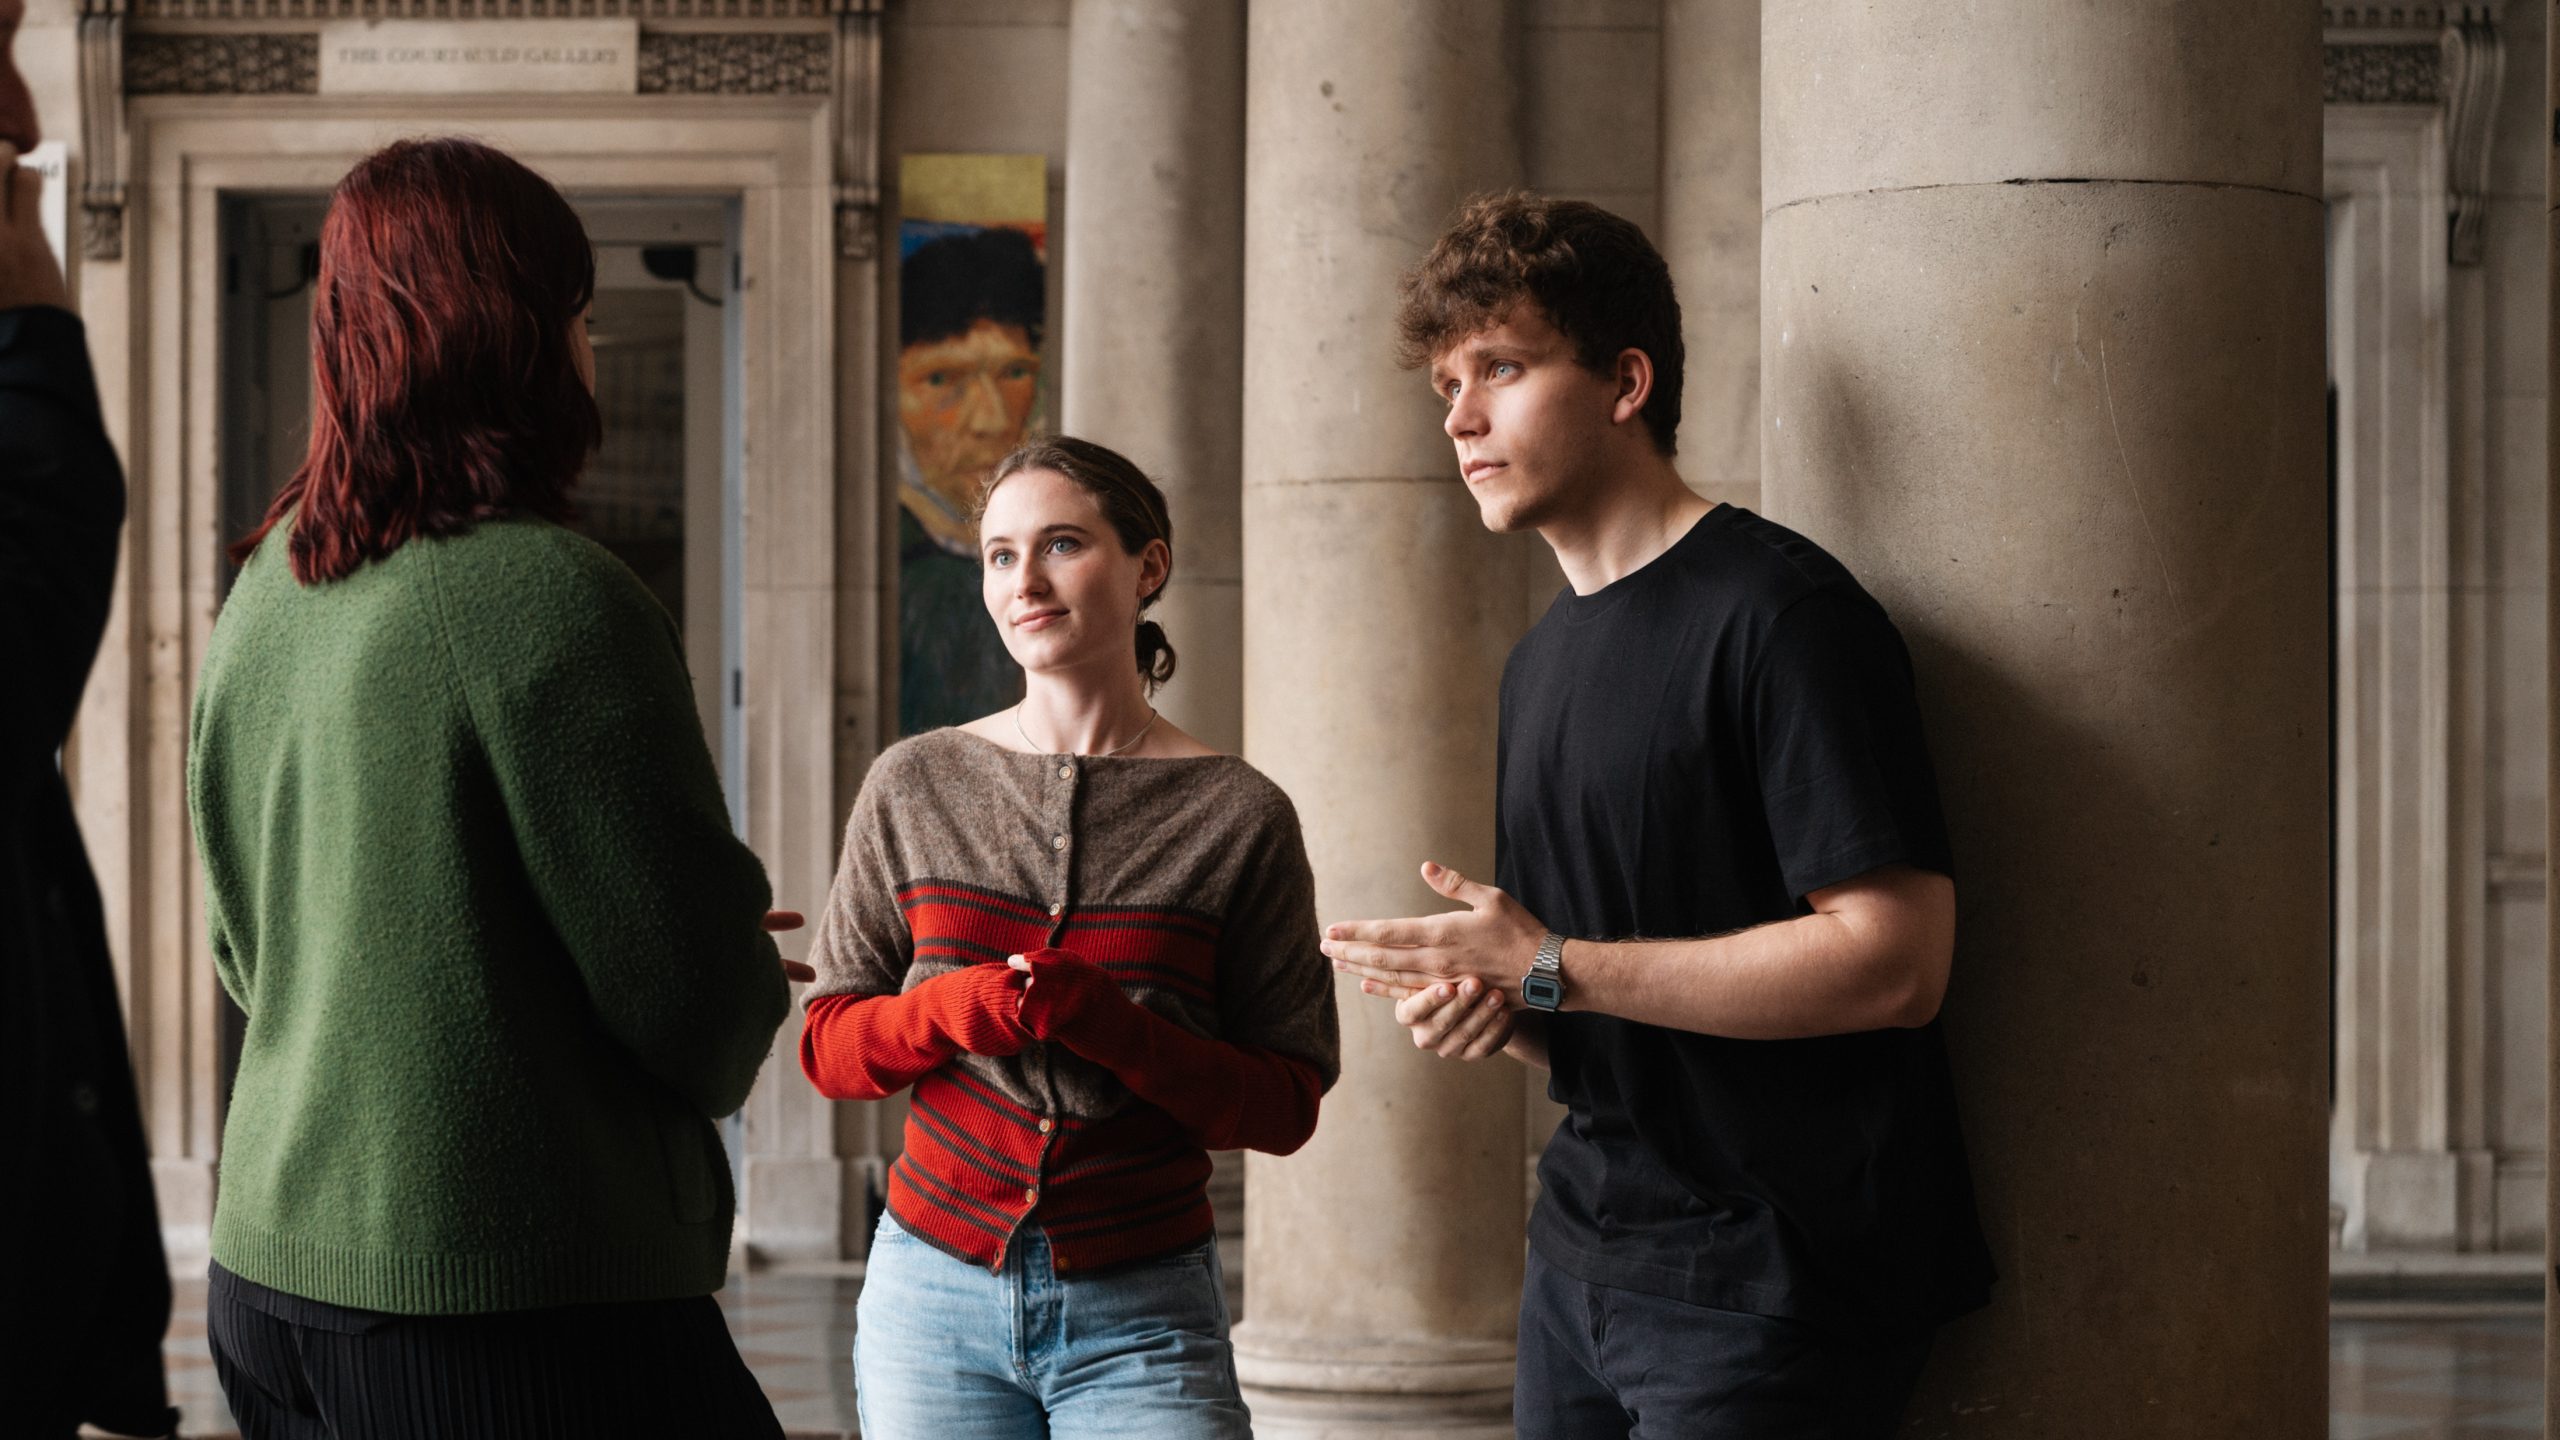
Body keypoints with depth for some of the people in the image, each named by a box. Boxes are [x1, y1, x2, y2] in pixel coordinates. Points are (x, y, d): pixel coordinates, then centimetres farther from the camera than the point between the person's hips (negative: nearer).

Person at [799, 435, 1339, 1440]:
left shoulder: (1238, 816, -2)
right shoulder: (913, 788, 5)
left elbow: (1284, 1108, -3)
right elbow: (829, 1048, 7)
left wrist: (1106, 1025, -18)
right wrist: (953, 1007, -13)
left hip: (1141, 1319, -2)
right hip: (932, 1291, 2)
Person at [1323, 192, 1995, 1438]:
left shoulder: (1779, 612, -12)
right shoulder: (1540, 662, 15)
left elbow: (1895, 961, -21)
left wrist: (1550, 970, -17)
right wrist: (1491, 1007, -2)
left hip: (1767, 1283, -8)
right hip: (1581, 1258, 8)